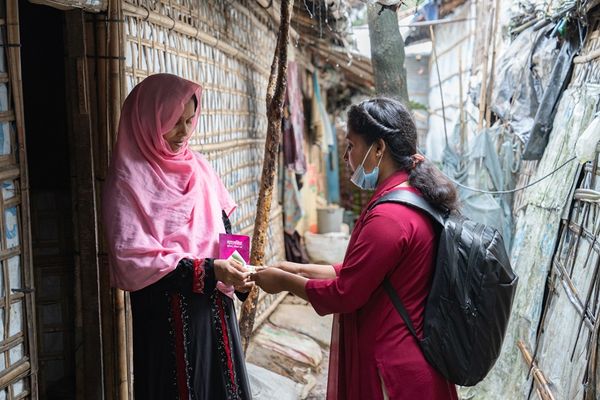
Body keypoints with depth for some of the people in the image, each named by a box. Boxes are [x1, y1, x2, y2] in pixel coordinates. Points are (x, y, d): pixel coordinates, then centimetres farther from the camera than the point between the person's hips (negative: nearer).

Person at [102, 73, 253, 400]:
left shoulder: (198, 167, 7)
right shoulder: (129, 180, -11)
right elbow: (132, 259, -17)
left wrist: (234, 274, -6)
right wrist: (207, 270, -21)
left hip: (215, 306, 6)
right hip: (166, 315, -6)